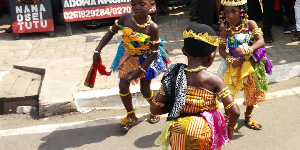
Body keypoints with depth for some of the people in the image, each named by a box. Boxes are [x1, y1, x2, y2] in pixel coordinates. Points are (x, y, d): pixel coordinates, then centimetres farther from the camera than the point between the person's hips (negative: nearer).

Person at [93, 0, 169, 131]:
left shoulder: (152, 27, -31)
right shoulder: (125, 18, -22)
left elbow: (154, 52, -22)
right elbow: (111, 32, -7)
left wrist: (140, 70, -22)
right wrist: (97, 51, -12)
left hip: (145, 60, -3)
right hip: (127, 57, 3)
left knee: (145, 90, 8)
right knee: (123, 86, 1)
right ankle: (130, 115, 25)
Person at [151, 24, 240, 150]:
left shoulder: (173, 75, -8)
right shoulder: (213, 80, -16)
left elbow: (154, 109, -6)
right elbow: (234, 111, -17)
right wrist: (230, 128, 3)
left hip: (177, 131, 3)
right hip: (203, 132, -3)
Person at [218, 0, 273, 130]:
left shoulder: (250, 24, -10)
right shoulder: (226, 30, -8)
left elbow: (261, 41, -19)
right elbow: (221, 49, -4)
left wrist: (247, 50, -34)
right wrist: (230, 60, -20)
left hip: (251, 64, 1)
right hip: (234, 65, -1)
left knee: (253, 92, 13)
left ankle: (248, 116, 37)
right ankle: (227, 116, 27)